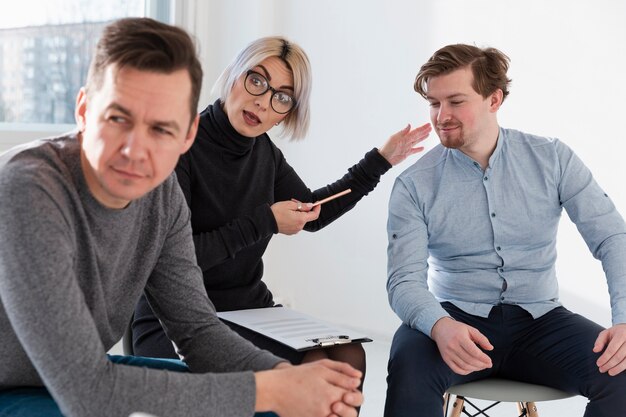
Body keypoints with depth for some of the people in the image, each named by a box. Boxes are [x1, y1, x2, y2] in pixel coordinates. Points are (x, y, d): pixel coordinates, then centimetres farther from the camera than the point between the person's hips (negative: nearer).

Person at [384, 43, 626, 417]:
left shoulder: (553, 159, 0)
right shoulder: (415, 185, -3)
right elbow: (405, 280, -9)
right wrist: (439, 325, -33)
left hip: (538, 320, 2)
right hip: (457, 317, -2)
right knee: (409, 366, -35)